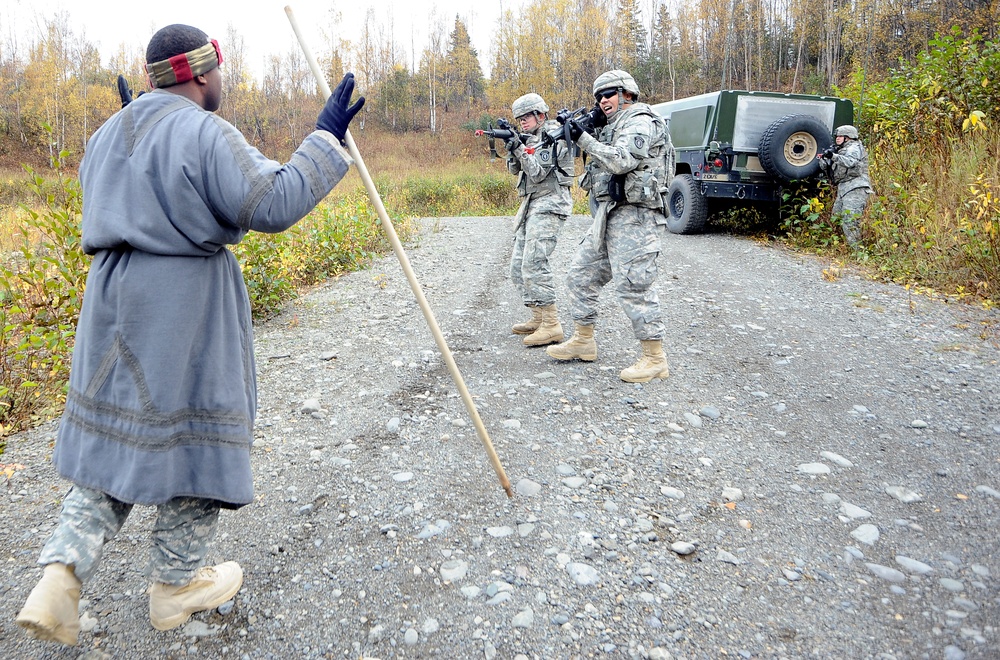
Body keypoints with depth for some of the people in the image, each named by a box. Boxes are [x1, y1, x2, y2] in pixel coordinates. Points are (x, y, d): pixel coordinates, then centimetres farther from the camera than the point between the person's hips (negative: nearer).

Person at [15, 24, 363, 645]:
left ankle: (61, 576, 7)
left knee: (116, 433, 17)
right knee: (194, 434, 6)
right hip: (186, 305, -7)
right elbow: (275, 204, -21)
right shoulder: (207, 134, -13)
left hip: (115, 298, 8)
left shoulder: (109, 134, 15)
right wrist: (326, 138, -13)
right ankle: (176, 586, 22)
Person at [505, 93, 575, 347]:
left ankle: (551, 324, -18)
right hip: (531, 205, 10)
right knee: (518, 265, 8)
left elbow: (537, 173, -15)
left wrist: (520, 149, -21)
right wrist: (512, 148, -3)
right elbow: (514, 169, 14)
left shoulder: (553, 137, -8)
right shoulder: (532, 138, 19)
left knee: (534, 263, -19)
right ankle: (538, 318, 14)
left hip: (549, 204, -10)